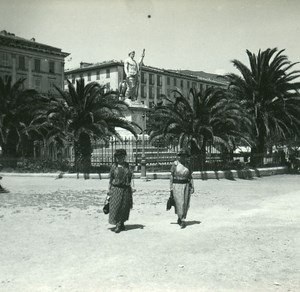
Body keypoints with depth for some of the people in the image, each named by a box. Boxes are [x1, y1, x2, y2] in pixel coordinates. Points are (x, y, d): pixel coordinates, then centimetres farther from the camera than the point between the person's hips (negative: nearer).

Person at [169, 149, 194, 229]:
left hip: (186, 185, 3)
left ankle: (181, 219, 15)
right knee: (179, 203, -7)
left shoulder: (188, 164, 5)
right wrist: (171, 188, -4)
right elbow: (171, 176, -1)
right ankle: (182, 219, 5)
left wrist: (192, 186, -2)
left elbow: (190, 176, 8)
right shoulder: (175, 164, -3)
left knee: (185, 204, 2)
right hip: (177, 185, -3)